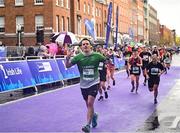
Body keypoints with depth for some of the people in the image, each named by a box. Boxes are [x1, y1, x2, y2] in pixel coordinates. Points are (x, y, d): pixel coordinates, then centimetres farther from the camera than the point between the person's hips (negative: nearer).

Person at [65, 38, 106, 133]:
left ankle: (88, 125, -9)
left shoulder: (96, 56, -8)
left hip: (94, 83, -3)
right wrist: (67, 58, -26)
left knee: (90, 103, -16)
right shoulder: (78, 57, -5)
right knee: (88, 104, 16)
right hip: (83, 84, 3)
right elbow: (67, 66, -6)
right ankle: (94, 115, 47)